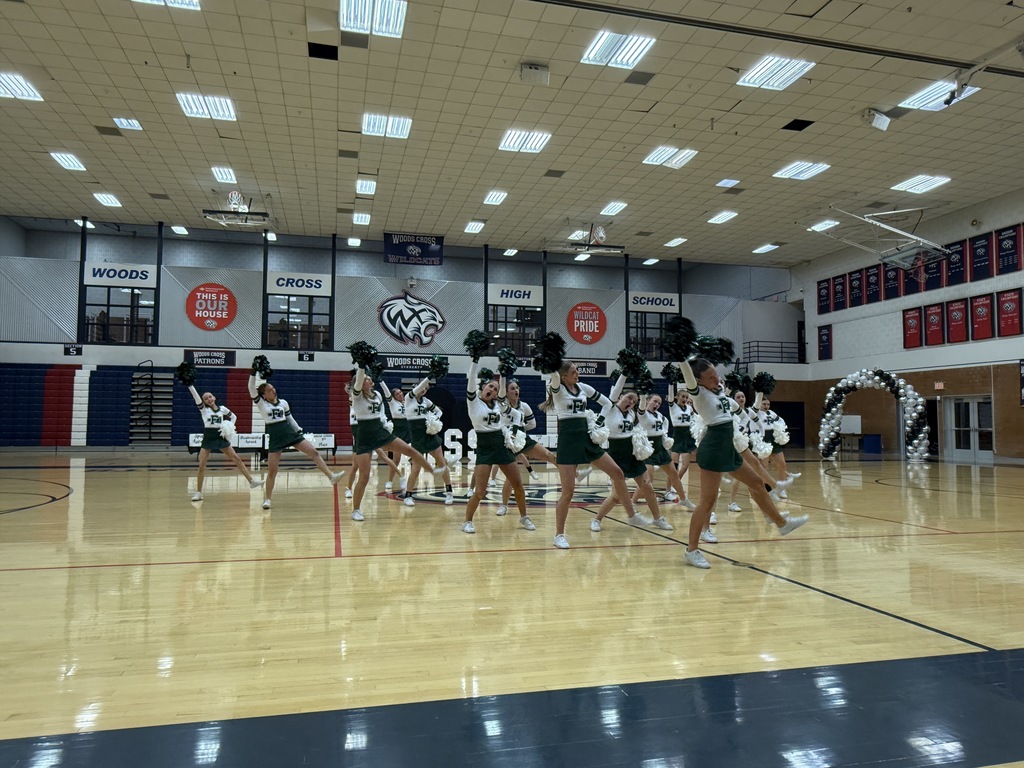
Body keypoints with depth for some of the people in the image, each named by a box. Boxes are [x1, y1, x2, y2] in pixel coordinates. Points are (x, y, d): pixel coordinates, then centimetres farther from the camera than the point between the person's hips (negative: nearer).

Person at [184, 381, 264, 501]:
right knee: (201, 465, -5)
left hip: (221, 437, 2)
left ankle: (251, 481, 7)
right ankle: (198, 492, 7)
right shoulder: (203, 409, 1)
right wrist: (189, 384, -24)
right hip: (208, 438, -2)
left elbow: (233, 417, 21)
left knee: (237, 459, 1)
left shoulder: (222, 408, 7)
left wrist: (230, 427, 6)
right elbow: (196, 396, -13)